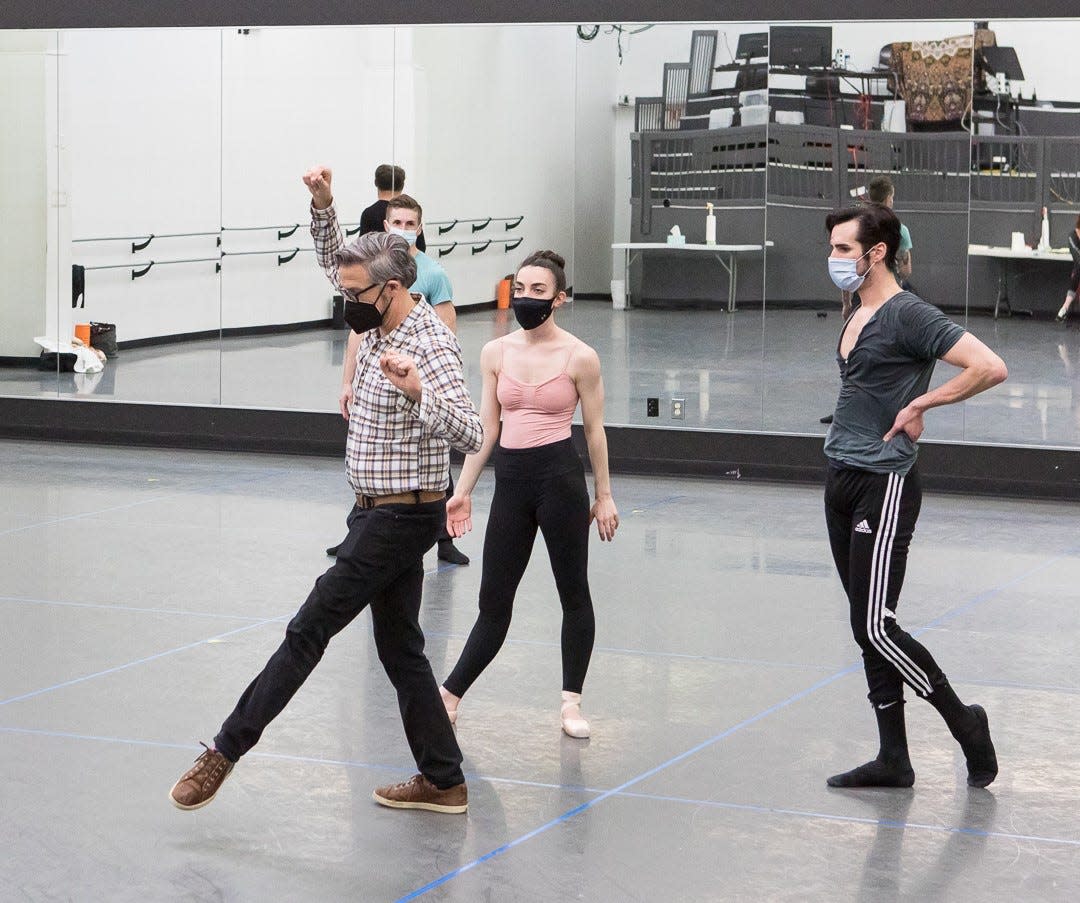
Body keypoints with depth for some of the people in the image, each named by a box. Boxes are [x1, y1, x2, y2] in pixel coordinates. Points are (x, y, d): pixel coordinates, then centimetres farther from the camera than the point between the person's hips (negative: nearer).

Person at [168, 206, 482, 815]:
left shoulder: (432, 348, -20)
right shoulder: (380, 323, 6)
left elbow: (470, 435, -30)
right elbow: (336, 260, 20)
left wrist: (417, 391, -46)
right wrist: (323, 206, 3)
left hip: (400, 518, -10)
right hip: (381, 513, 10)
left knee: (309, 631, -5)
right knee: (399, 647, 12)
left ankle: (225, 752, 0)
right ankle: (443, 782, 17)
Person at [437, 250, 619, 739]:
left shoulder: (580, 358, -6)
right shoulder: (495, 353, 4)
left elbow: (594, 429, 1)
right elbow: (486, 427, 9)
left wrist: (603, 495, 4)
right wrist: (462, 490, 7)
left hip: (560, 477, -3)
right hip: (510, 479, 3)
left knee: (573, 591, 8)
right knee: (493, 599, 8)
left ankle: (571, 699, 20)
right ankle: (449, 694, 15)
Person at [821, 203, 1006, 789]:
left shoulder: (908, 316, -14)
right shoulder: (856, 317, 13)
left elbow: (990, 368, -22)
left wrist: (919, 405, -14)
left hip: (883, 485, -9)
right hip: (841, 482, 9)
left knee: (876, 628, -10)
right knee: (866, 630, 9)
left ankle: (963, 722, 8)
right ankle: (893, 760, 15)